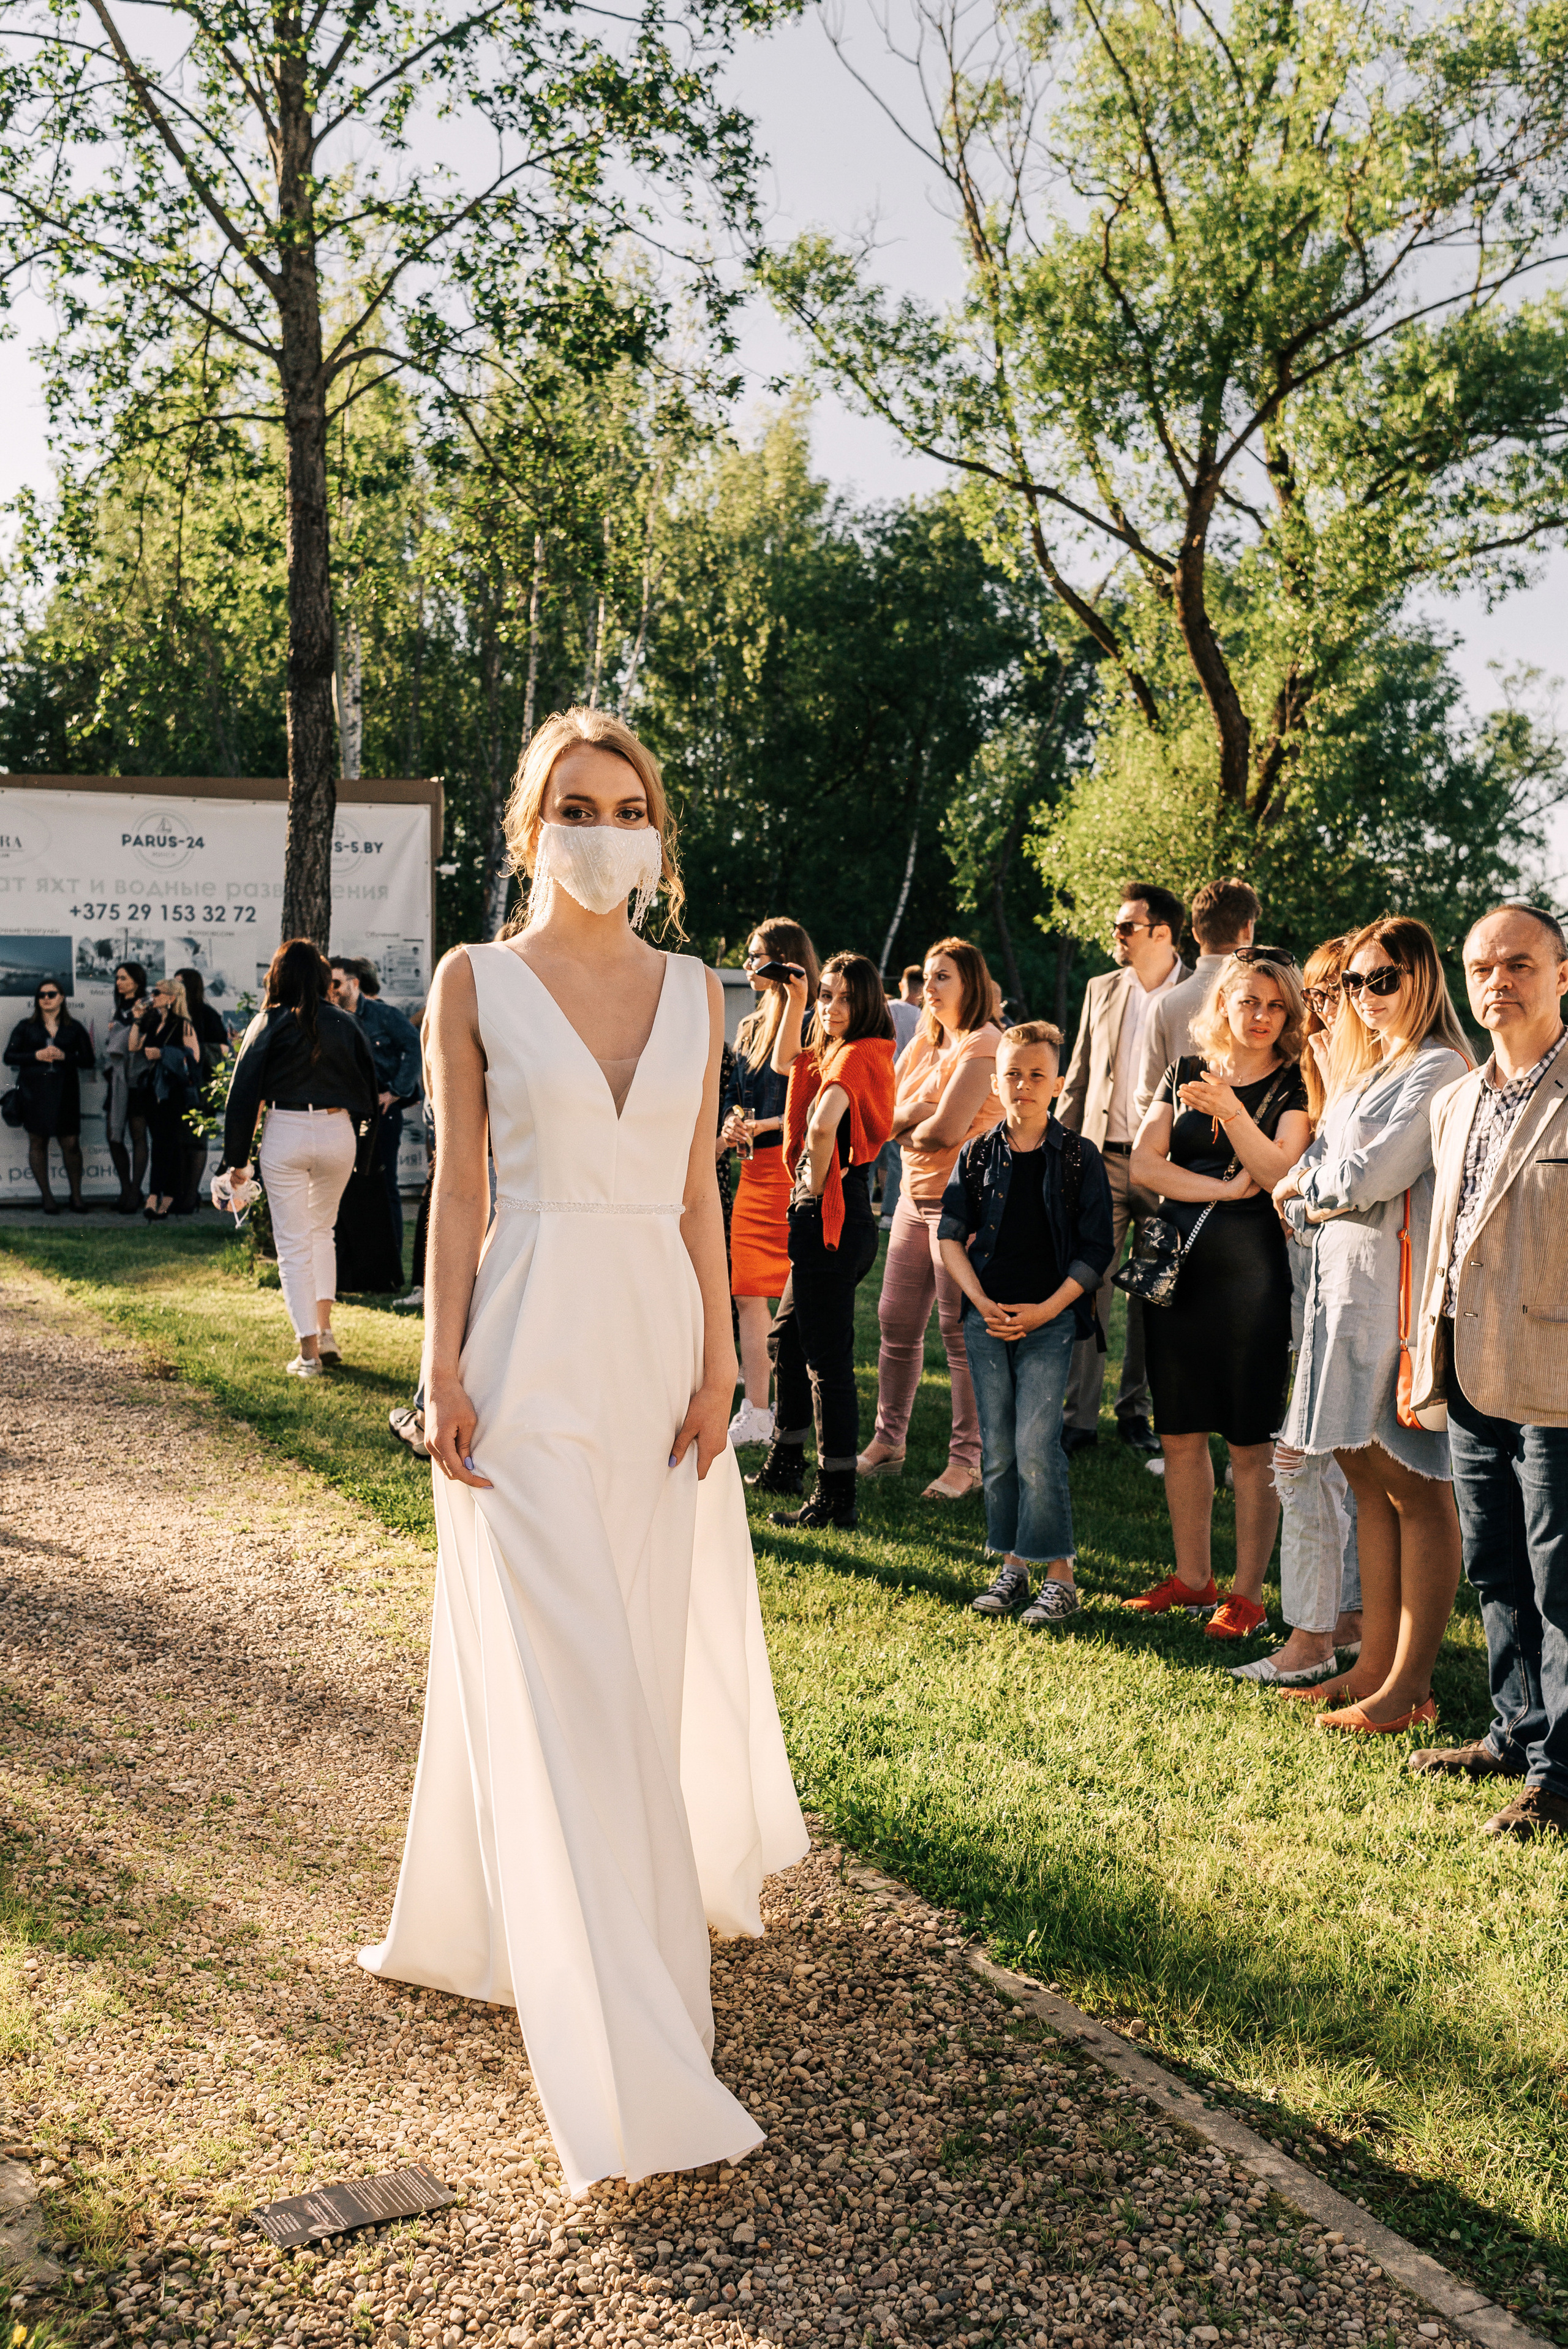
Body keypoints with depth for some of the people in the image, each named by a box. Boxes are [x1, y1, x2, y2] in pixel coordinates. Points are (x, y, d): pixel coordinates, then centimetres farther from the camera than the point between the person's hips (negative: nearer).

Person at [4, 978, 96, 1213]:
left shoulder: (74, 1027, 9)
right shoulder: (26, 1027, 9)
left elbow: (88, 1060, 6)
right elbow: (9, 1057, 5)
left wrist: (64, 1056, -11)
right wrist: (36, 1056, -9)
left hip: (65, 1091, 0)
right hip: (34, 1092, 1)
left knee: (71, 1144, -5)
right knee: (38, 1143, 2)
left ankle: (76, 1196, 5)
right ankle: (46, 1197, 10)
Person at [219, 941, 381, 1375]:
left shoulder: (267, 1023, -2)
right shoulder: (345, 1024, 6)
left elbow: (243, 1094, -3)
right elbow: (370, 1089, 9)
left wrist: (237, 1161, 1)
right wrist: (363, 1154, 15)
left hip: (285, 1133, -3)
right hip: (338, 1131, 3)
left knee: (294, 1244, 4)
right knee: (322, 1229, 23)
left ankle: (309, 1351, 1)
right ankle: (325, 1331, 15)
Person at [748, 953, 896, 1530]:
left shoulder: (858, 1055, -16)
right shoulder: (835, 1053, 13)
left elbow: (824, 1124, -34)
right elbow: (783, 1060, 31)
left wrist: (817, 1184, -18)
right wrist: (796, 999, 19)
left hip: (832, 1217, -11)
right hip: (830, 1221, 11)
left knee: (827, 1358, -6)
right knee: (788, 1338, 23)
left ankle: (836, 1497, 0)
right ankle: (785, 1465, 36)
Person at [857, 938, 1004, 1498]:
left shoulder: (983, 1045, -11)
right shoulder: (925, 1042, 16)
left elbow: (947, 1129, -19)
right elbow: (884, 1114, 9)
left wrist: (906, 1128, -1)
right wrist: (919, 1116, -11)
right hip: (915, 1195, 8)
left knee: (962, 1333, -5)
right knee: (897, 1324, 10)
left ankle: (967, 1460, 3)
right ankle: (886, 1444, 20)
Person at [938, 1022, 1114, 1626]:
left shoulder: (1079, 1158, 0)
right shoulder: (978, 1156, 8)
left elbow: (1097, 1248, -1)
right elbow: (950, 1235, 9)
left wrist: (1046, 1309, -9)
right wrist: (981, 1301, -4)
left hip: (1050, 1320, -3)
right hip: (987, 1319, 3)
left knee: (1036, 1446, -10)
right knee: (997, 1449, 6)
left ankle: (1059, 1575, -1)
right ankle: (1012, 1564, 17)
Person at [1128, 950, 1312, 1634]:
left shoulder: (1294, 1085, -1)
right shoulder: (1185, 1071, 10)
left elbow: (1279, 1173, -15)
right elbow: (1143, 1164, 0)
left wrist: (1230, 1111, -27)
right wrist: (1224, 1190, -10)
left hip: (1251, 1270, -4)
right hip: (1177, 1266, 4)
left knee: (1251, 1442, 0)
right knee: (1180, 1434, 9)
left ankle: (1247, 1593, 9)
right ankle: (1191, 1577, 22)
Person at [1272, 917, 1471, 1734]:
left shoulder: (1438, 1069, -9)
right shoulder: (1360, 1068, 20)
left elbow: (1371, 1175, -16)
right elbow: (1302, 1188, 19)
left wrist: (1305, 1184, 1)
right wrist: (1311, 1199, -2)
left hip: (1400, 1289, -9)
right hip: (1343, 1284, 9)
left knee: (1413, 1484, -3)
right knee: (1366, 1473, 10)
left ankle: (1409, 1684, 2)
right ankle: (1374, 1664, 16)